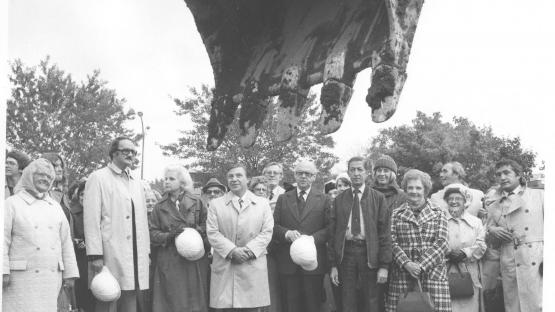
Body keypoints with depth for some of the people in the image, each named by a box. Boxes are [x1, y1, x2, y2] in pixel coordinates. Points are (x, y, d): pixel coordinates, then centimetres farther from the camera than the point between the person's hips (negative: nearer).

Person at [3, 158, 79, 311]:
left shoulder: (55, 207, 16)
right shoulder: (12, 203, 4)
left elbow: (66, 243, 16)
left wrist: (70, 273, 10)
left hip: (52, 277, 4)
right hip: (21, 276, -4)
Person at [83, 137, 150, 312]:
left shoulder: (136, 184, 20)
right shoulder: (98, 178, -1)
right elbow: (91, 218, -7)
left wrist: (146, 252, 14)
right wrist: (95, 255, -14)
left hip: (136, 259, 6)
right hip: (110, 257, -6)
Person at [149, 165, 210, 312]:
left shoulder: (196, 202, 5)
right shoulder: (159, 207, 7)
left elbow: (206, 226, 6)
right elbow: (153, 233, 4)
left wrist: (195, 231, -13)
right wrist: (169, 236, -13)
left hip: (194, 261, 0)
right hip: (169, 263, 1)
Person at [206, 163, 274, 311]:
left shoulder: (263, 203, 12)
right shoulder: (216, 204, 10)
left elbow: (267, 232, 4)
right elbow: (212, 232, 1)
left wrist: (249, 250, -11)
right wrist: (231, 251, -13)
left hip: (254, 267, 0)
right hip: (224, 268, 0)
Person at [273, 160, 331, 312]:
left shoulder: (324, 200, 7)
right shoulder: (283, 199, 12)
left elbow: (330, 228, 0)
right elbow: (274, 226, 5)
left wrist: (313, 238, -16)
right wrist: (287, 233, -15)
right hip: (287, 262, 1)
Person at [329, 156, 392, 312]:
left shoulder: (378, 198, 2)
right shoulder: (339, 199, 8)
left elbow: (384, 233, -1)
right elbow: (333, 233, 7)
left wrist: (384, 266, -7)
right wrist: (333, 265, 1)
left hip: (369, 254, -1)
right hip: (346, 253, 2)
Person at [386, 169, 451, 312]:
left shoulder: (438, 213, 10)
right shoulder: (396, 214, 11)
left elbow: (441, 243, 0)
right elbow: (392, 242, 1)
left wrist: (421, 265, -11)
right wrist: (406, 264, -14)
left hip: (432, 273, 0)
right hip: (402, 276, 0)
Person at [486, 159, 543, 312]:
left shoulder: (539, 196, 8)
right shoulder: (495, 207, 18)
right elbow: (488, 236, 22)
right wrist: (492, 231, -1)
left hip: (538, 262, -3)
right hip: (510, 266, 3)